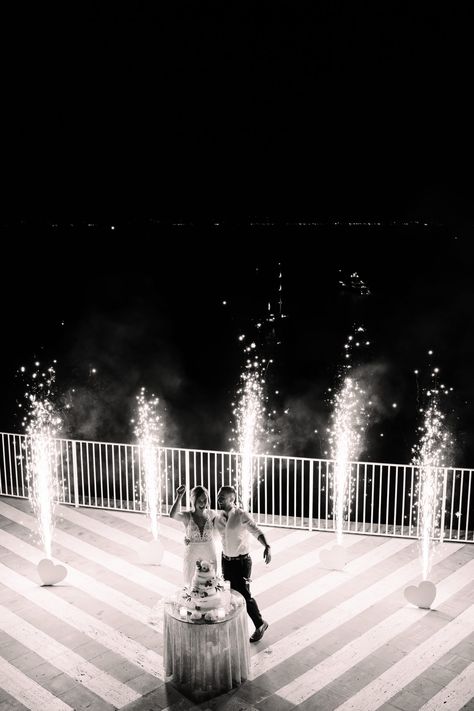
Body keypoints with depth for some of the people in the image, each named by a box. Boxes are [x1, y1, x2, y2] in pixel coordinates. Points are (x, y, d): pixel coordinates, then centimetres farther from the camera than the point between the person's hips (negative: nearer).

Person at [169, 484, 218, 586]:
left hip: (210, 558, 2)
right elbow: (172, 515, -32)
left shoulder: (211, 514, -3)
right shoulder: (187, 516, -11)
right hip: (191, 557, -2)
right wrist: (179, 497, -37)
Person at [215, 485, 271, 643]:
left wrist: (266, 546, -44)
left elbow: (257, 532, -27)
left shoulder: (242, 516, -17)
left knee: (244, 595, 0)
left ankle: (260, 624, 22)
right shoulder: (217, 517, 0)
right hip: (226, 560, 6)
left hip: (241, 561, -5)